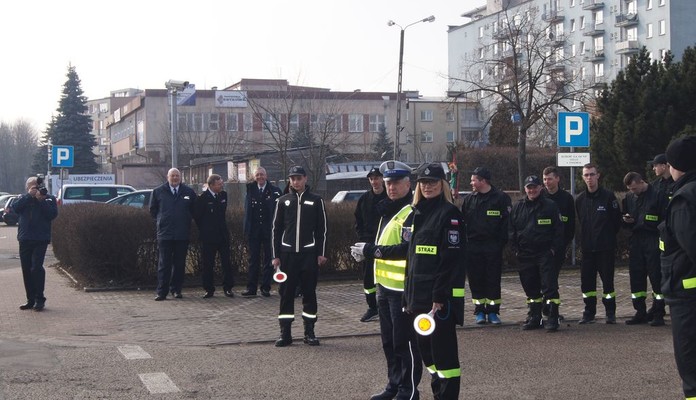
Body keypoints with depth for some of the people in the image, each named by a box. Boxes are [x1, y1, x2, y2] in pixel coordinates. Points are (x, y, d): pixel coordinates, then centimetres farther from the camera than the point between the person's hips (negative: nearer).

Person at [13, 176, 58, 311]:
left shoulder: (49, 199, 6)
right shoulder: (24, 198, 13)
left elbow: (53, 214, -9)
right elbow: (15, 207, -6)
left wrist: (41, 200, -13)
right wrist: (29, 195, -11)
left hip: (41, 239, -4)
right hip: (25, 239, 4)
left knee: (36, 268, -14)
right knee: (26, 270, 6)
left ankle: (40, 299, -8)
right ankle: (31, 300, 15)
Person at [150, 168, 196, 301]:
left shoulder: (189, 192, 7)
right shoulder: (158, 191, 5)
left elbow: (194, 210, 16)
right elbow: (152, 210, 13)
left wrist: (186, 221, 10)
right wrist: (161, 220, 8)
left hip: (182, 235, 1)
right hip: (164, 234, -1)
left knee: (179, 264, 6)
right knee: (164, 264, -2)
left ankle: (176, 290, 15)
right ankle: (162, 292, 0)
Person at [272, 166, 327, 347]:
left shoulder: (316, 201, 3)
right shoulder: (283, 201, 7)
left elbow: (322, 228, 4)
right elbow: (276, 229, 7)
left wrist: (321, 253, -2)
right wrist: (276, 255, 2)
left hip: (309, 254, -1)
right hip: (287, 253, 1)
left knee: (309, 292, 4)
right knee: (286, 293, 2)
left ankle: (309, 332, 12)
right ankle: (285, 333, 7)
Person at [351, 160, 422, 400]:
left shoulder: (412, 213, -15)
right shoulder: (387, 210, 15)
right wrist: (367, 252, 2)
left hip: (403, 288, -9)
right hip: (385, 285, 9)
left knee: (404, 341, -2)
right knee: (388, 340, 17)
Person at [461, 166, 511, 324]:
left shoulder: (501, 198, -2)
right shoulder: (468, 199, 10)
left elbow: (507, 221, -5)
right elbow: (462, 221, 12)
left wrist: (501, 241, -12)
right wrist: (464, 240, 3)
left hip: (493, 246, -3)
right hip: (473, 246, 3)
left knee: (493, 279, 1)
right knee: (476, 280, 4)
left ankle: (493, 311, 10)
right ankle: (479, 311, 13)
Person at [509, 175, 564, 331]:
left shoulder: (550, 206, 0)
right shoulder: (518, 207, 10)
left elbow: (559, 229, -1)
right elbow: (512, 229, 13)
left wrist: (554, 248, -9)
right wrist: (516, 249, 5)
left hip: (546, 254, -4)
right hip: (525, 255, 4)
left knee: (549, 286, -9)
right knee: (530, 287, 10)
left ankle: (552, 318, -7)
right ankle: (534, 317, 19)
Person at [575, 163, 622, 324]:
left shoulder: (608, 196, -5)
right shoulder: (579, 199, 7)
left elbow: (617, 220, 0)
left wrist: (609, 236, 4)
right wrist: (588, 237, 12)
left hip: (606, 247, -4)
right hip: (587, 247, 4)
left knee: (607, 279, -1)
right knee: (586, 281, 5)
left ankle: (610, 313, 9)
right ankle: (589, 313, 15)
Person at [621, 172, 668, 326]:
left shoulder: (658, 195, -7)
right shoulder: (629, 197, 10)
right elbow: (625, 217, 22)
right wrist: (626, 220, -1)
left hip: (653, 242, -6)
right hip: (636, 242, 6)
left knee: (656, 276, -3)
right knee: (636, 277, 6)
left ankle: (658, 314, 4)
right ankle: (640, 312, 15)